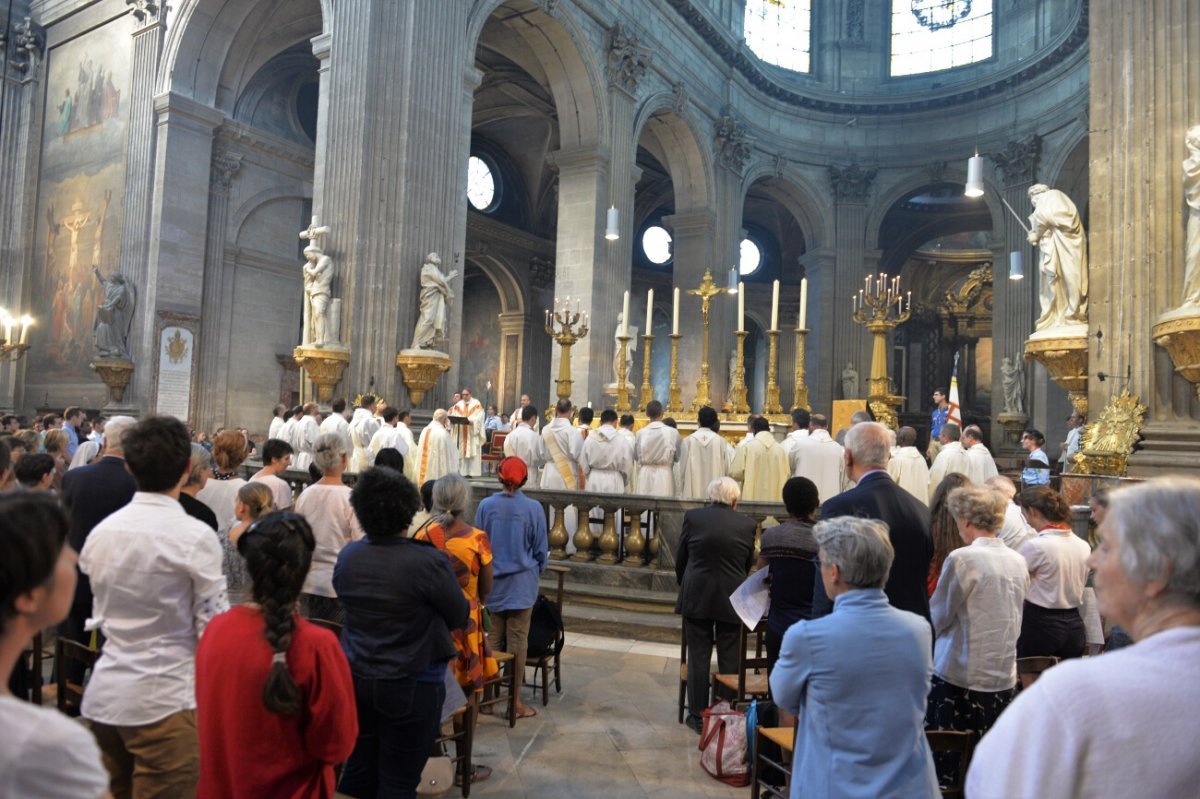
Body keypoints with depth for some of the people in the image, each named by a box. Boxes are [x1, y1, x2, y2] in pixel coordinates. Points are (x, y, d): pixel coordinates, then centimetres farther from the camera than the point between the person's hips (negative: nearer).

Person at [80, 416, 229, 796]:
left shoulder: (101, 531, 3)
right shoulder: (195, 536, -17)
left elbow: (100, 617, 14)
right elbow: (214, 628, -13)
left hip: (103, 695, 7)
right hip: (165, 700, -7)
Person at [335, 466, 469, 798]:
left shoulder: (346, 556, -4)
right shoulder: (429, 561, -22)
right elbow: (460, 617, -8)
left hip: (356, 677, 6)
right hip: (411, 686, -5)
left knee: (358, 772, 19)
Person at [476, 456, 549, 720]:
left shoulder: (486, 506, -6)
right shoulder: (533, 508, -11)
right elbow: (541, 549, -3)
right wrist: (537, 570, 17)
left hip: (492, 582, 2)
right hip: (522, 584, -2)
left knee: (493, 638, 15)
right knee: (518, 641, 5)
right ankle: (515, 700, 12)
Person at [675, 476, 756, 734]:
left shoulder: (693, 517, -4)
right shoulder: (746, 523, -2)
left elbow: (680, 558, 4)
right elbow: (748, 563, 8)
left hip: (696, 597, 0)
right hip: (731, 599, 1)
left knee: (698, 657, 8)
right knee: (729, 659, 11)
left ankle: (698, 715, 15)